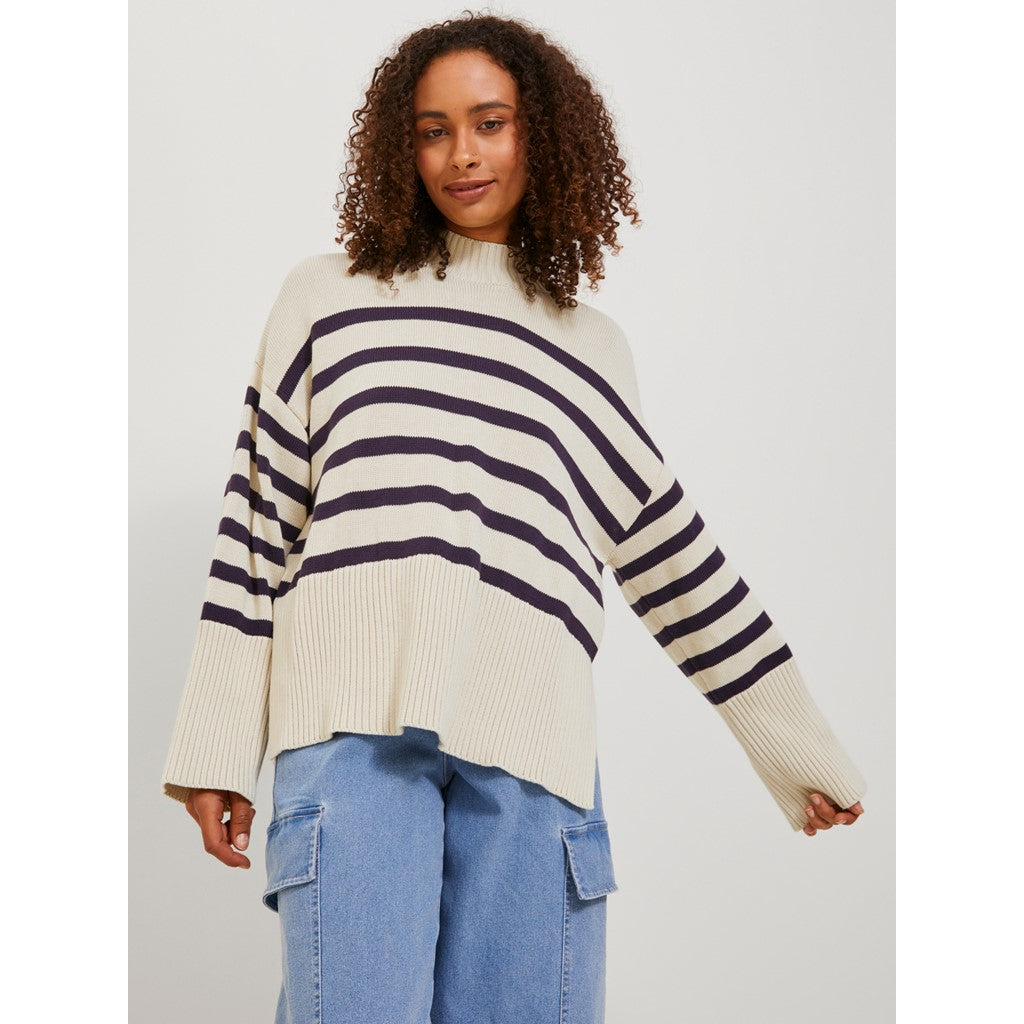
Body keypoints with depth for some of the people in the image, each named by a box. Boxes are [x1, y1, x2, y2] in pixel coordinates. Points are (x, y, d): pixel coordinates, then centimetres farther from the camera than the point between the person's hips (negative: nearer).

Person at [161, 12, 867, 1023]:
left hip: (530, 736, 2)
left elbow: (666, 549, 27)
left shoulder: (593, 347, 24)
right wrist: (217, 749, 6)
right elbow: (258, 521, 14)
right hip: (353, 715, -2)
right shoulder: (328, 295, 19)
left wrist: (803, 749, 27)